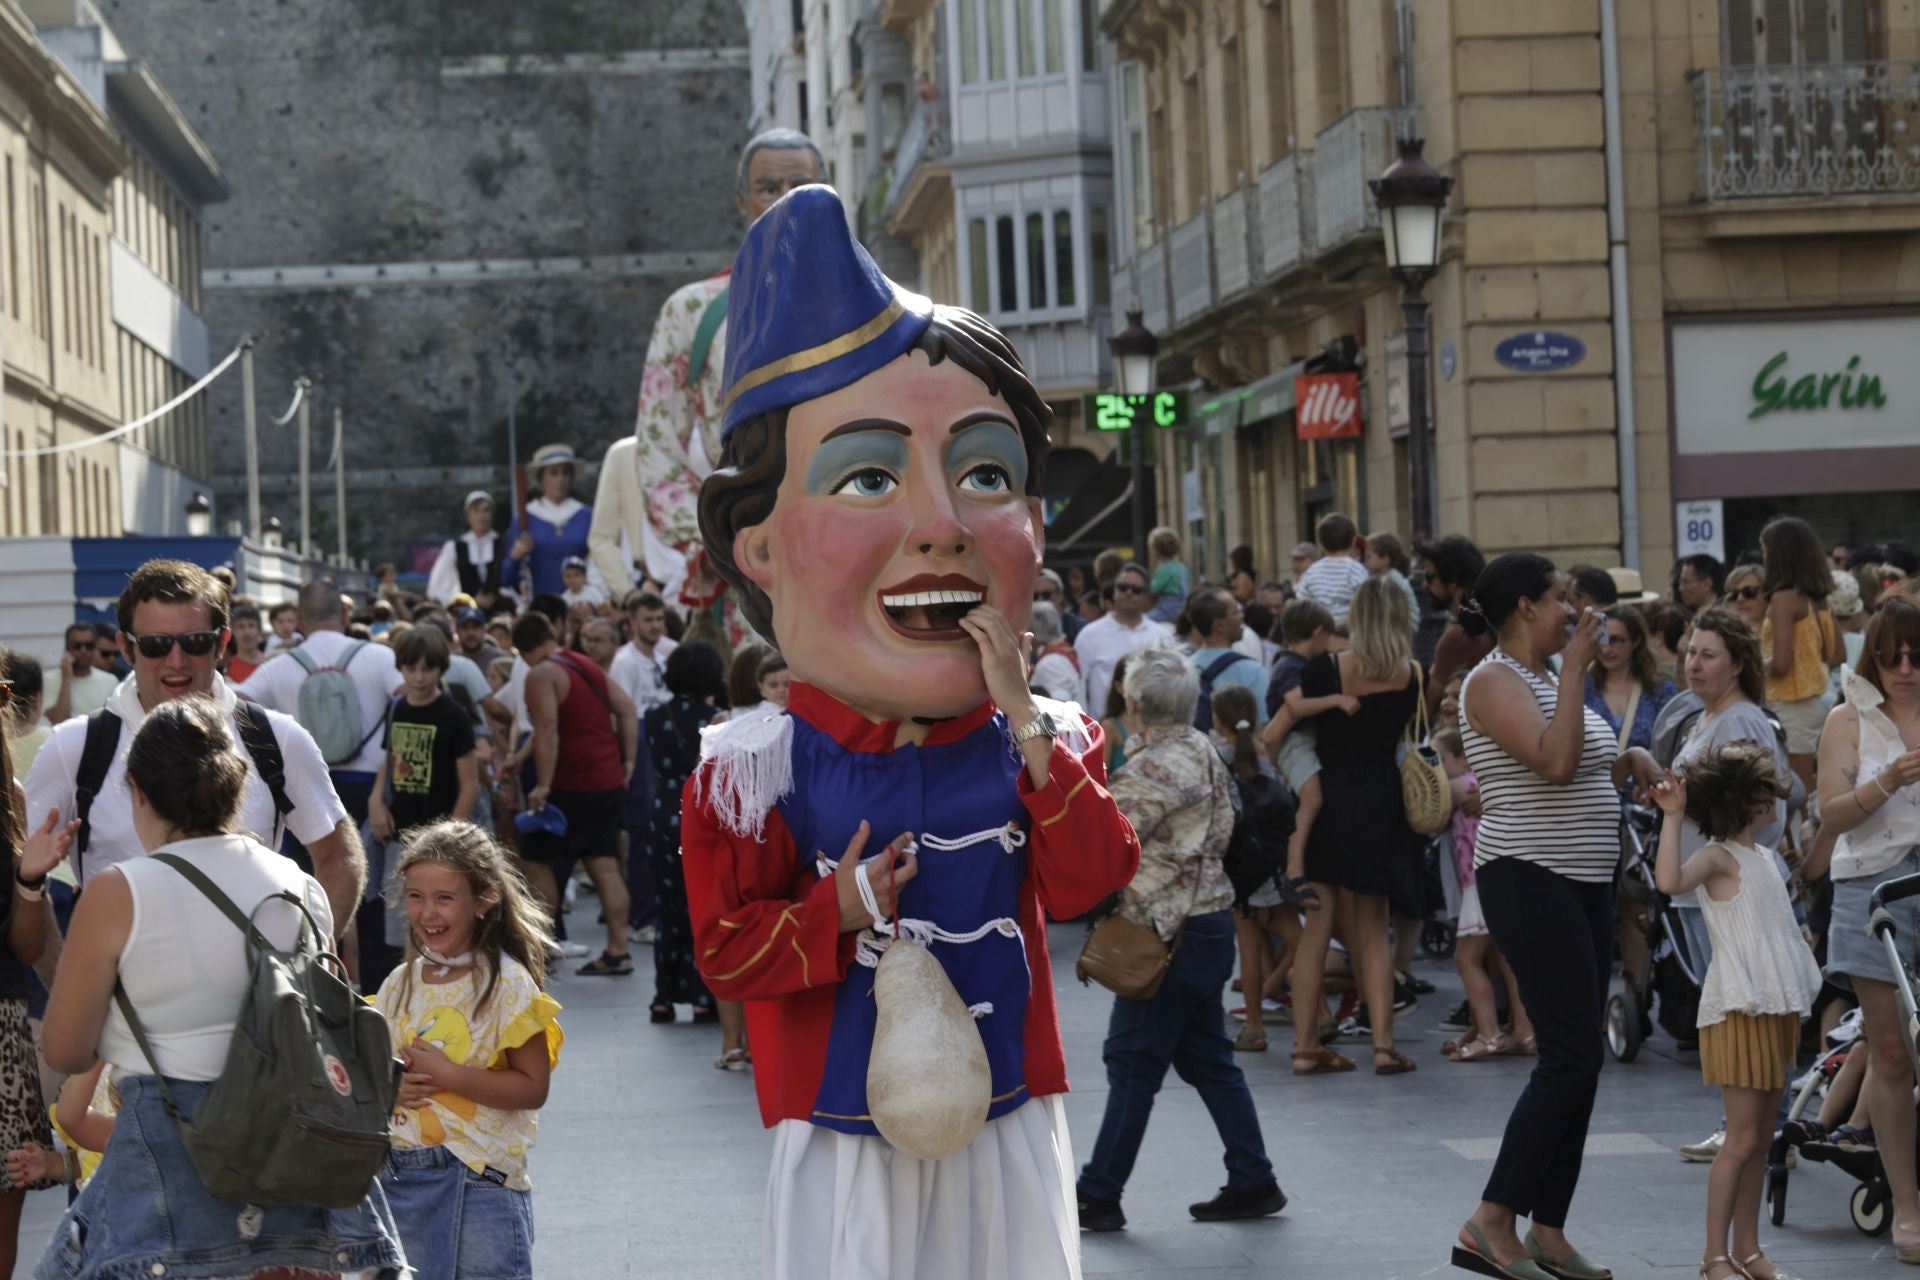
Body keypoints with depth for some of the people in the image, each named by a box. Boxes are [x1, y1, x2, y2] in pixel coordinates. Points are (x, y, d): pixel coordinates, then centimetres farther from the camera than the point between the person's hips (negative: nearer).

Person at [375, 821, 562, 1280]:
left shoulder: (507, 986, -10)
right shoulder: (400, 985, 8)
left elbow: (532, 1087, -15)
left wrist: (445, 1073, -20)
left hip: (479, 1178, -6)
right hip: (399, 1176, 6)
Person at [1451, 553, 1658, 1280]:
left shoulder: (1544, 676, 17)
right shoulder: (1495, 681, -12)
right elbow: (1555, 762, -26)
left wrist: (1626, 759, 9)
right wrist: (1576, 667, -19)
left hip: (1583, 881, 10)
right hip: (1529, 879, -10)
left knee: (1577, 1059, 8)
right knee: (1572, 1056, -13)